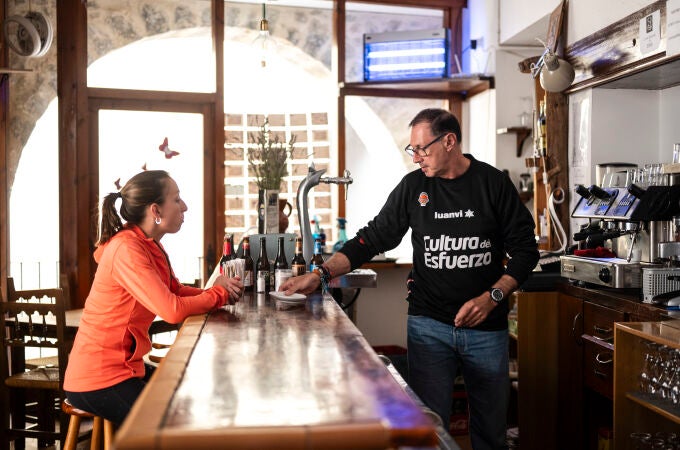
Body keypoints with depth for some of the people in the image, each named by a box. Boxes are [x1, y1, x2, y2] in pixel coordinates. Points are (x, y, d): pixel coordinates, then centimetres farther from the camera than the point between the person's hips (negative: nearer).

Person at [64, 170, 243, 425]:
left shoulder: (149, 245, 5)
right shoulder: (127, 249, -24)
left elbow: (176, 291, 6)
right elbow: (173, 310, -29)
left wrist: (217, 290, -12)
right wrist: (219, 295, -14)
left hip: (125, 367, 9)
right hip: (97, 381, -9)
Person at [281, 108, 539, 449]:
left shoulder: (494, 184, -1)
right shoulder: (413, 186, 2)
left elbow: (524, 250, 1)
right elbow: (372, 239, 2)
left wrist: (492, 297, -12)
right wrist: (320, 275, -9)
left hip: (487, 326, 0)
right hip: (428, 325, 0)